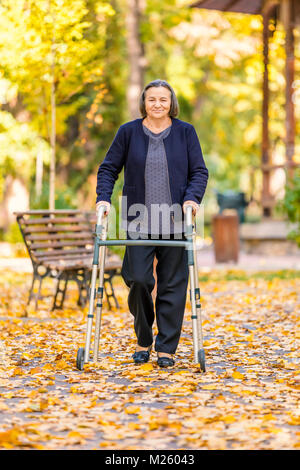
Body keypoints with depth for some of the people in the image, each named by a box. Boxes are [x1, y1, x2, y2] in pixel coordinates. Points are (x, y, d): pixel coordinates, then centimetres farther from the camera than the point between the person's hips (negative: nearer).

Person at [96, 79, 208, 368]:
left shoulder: (185, 132, 6)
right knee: (138, 279, -8)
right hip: (139, 222, 0)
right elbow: (108, 168, 8)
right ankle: (143, 341, 15)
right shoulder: (128, 132, 5)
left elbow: (199, 171, 6)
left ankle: (166, 348, 11)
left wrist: (192, 198, -11)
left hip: (175, 222, 0)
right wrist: (103, 198, -7)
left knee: (172, 285, 1)